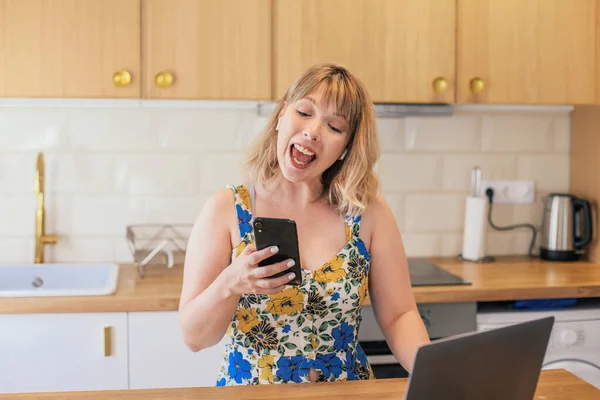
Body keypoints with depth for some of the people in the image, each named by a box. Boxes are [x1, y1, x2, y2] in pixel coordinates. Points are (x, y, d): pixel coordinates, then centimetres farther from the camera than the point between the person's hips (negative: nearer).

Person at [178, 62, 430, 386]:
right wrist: (230, 284, -24)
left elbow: (399, 316, 0)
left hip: (348, 392, 0)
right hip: (246, 388, 1)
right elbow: (193, 337, -7)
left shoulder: (368, 211, -3)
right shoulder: (226, 209, -7)